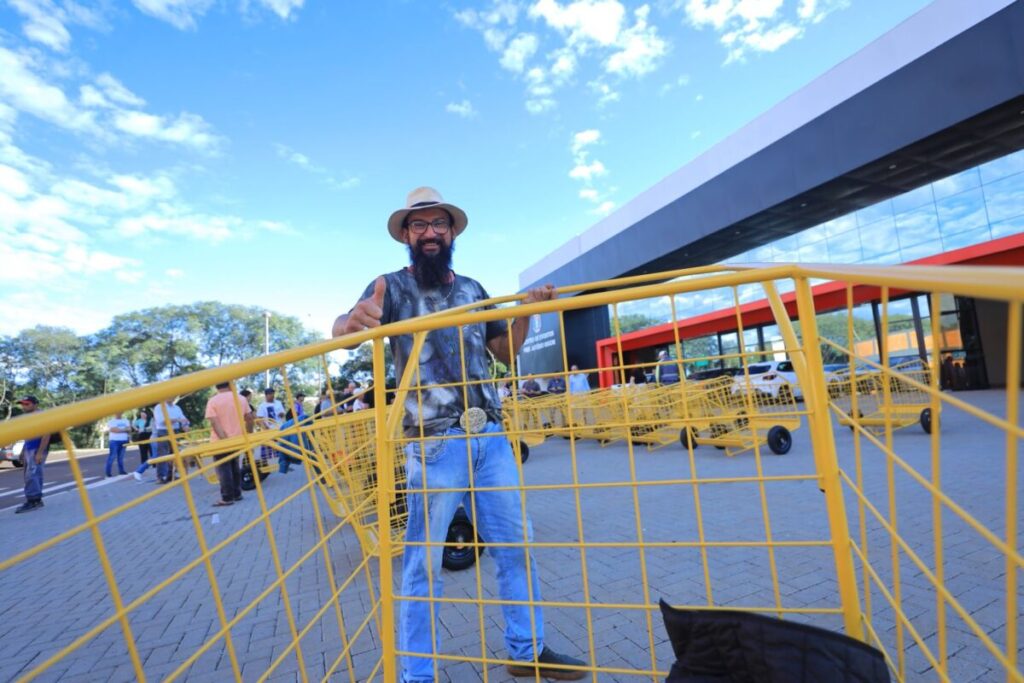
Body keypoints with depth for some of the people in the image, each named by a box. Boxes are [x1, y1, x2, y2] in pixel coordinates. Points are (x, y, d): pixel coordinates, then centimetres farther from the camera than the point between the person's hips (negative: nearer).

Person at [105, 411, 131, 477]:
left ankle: (121, 470, 10)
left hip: (124, 440, 4)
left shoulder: (126, 421, 15)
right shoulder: (111, 422, 0)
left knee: (121, 456, 7)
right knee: (112, 456, -8)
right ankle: (108, 471, -4)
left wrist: (118, 430, -10)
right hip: (114, 440, -4)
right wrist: (124, 430, -5)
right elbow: (114, 430, -13)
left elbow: (129, 429, 4)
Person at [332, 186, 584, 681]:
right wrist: (352, 320, -42)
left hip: (491, 436, 5)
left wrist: (525, 311, 1)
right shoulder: (392, 287, -2)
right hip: (433, 444, -5)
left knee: (515, 544, 12)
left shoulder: (472, 288, 12)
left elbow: (505, 351, 18)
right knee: (423, 561, 3)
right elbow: (341, 329, -18)